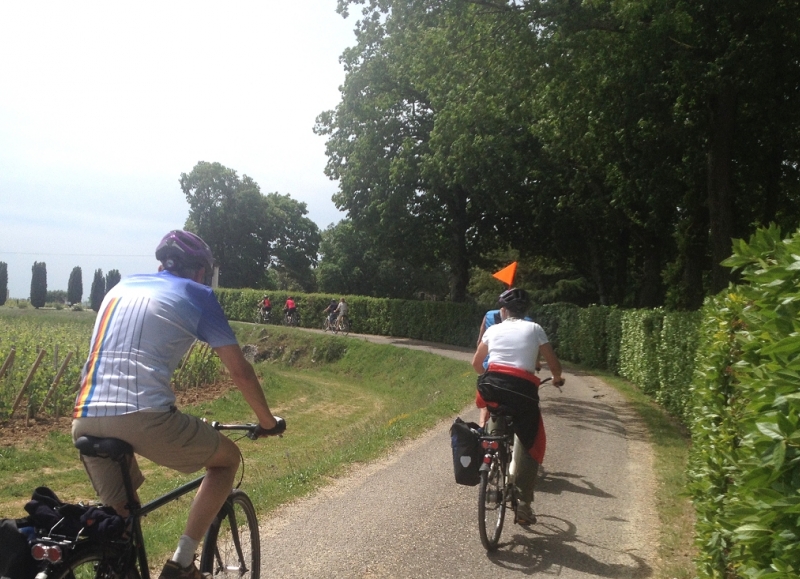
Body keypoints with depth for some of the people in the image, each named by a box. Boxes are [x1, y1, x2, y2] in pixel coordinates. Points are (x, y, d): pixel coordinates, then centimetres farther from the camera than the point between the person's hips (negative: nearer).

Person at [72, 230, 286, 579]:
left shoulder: (121, 287, 25)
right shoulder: (197, 294, 9)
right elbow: (239, 370, 7)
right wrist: (267, 421, 21)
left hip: (84, 419, 7)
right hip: (143, 416, -6)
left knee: (120, 512, 27)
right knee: (227, 457, 16)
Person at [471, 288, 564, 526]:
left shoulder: (493, 329, 19)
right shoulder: (534, 329, 15)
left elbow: (476, 363, 29)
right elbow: (554, 365, 16)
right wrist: (557, 378, 38)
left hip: (492, 386, 2)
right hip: (523, 389, -2)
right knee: (531, 445, 14)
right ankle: (523, 504, 9)